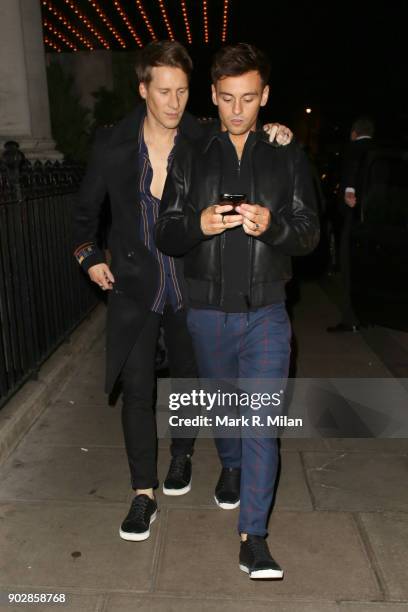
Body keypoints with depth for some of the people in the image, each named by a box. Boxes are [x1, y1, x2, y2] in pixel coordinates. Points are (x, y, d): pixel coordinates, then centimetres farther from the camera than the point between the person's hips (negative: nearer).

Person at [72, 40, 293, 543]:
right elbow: (86, 208, 8)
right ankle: (144, 493, 16)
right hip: (134, 287, 0)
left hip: (190, 287, 1)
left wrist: (274, 138, -15)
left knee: (187, 377, 16)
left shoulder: (205, 142, -8)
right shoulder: (113, 145, -6)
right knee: (137, 388, 1)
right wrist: (88, 255, 0)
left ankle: (182, 455, 43)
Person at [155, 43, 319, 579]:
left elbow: (310, 235, 0)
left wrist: (272, 224, -22)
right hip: (208, 312, 2)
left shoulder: (288, 157, 3)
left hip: (266, 312, -1)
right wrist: (198, 224, -22)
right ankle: (231, 466, 50)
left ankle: (254, 539, 4)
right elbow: (165, 237, 0)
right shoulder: (190, 158, 4)